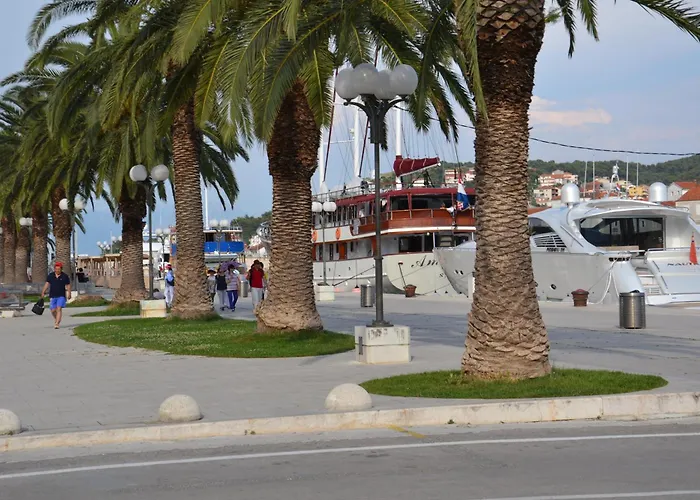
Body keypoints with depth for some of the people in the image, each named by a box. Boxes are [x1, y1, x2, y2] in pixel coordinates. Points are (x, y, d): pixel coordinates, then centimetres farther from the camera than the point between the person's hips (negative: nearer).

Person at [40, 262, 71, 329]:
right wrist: (43, 292, -10)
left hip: (61, 296, -2)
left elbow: (68, 285, 2)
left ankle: (57, 324, -16)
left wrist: (69, 293, -10)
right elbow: (47, 284, 0)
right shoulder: (50, 276, 4)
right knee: (53, 310, 5)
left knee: (59, 309, -14)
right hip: (52, 296, 2)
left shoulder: (65, 276, 0)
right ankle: (56, 319, 34)